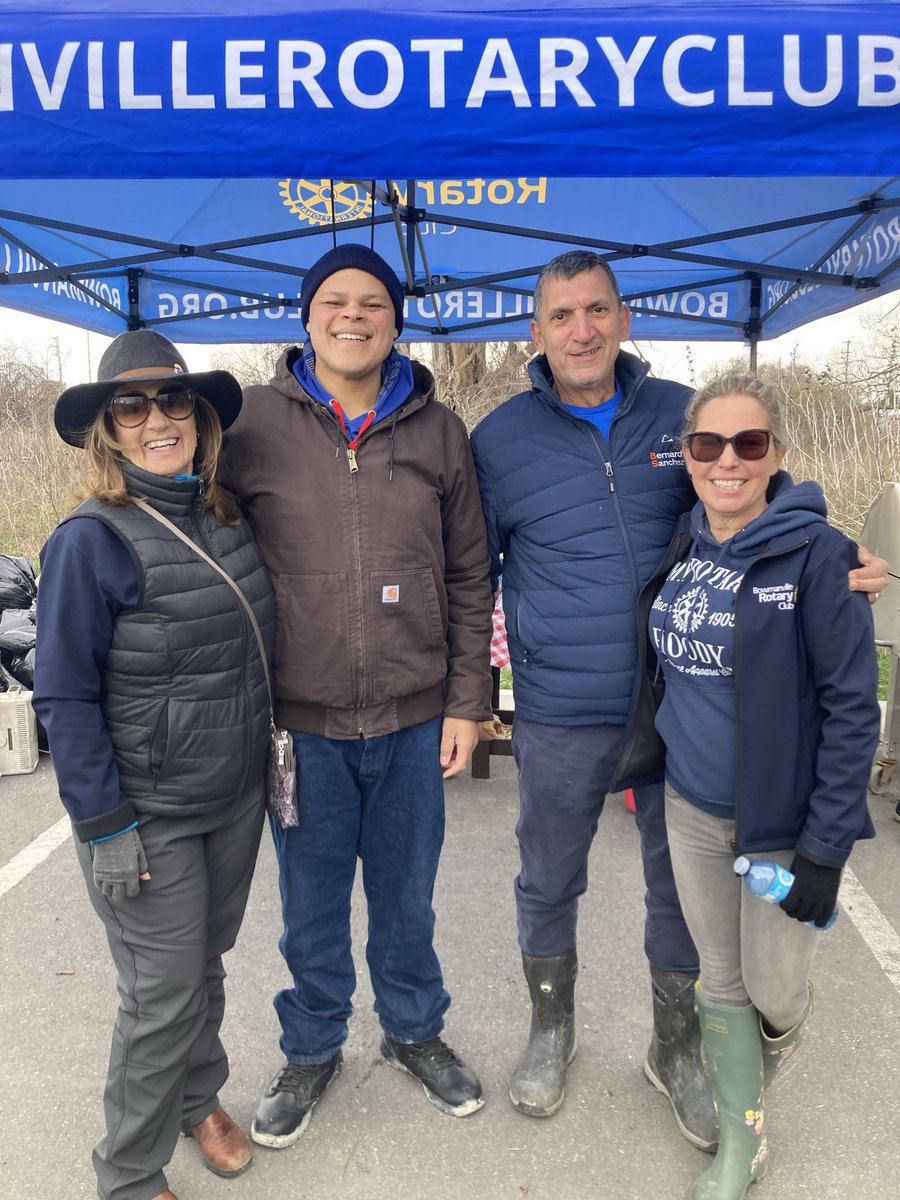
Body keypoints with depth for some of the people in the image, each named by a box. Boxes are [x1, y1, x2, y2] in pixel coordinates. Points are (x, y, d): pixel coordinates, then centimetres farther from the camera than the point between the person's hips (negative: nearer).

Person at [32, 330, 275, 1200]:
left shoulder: (227, 521, 1)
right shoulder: (91, 541, -18)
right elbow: (65, 698, -16)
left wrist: (267, 757, 12)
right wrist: (105, 827, -17)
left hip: (235, 800, 6)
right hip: (148, 818, -5)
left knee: (206, 965, 23)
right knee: (164, 994, 7)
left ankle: (199, 1098, 49)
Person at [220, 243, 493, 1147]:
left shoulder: (437, 430, 3)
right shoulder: (253, 421, -3)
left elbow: (470, 577, 5)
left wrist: (468, 701, 2)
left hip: (414, 719, 1)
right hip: (302, 721, -1)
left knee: (406, 895, 19)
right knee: (311, 902, 16)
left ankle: (414, 1030, 44)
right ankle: (311, 1048, 42)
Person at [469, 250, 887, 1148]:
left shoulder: (682, 415, -1)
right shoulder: (499, 438, -3)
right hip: (559, 720, -1)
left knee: (683, 887, 16)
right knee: (547, 883, 16)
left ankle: (676, 1049, 42)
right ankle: (550, 1031, 44)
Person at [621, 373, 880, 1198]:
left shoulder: (817, 554, -16)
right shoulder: (680, 549, 0)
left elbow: (853, 706, -15)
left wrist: (826, 848, -16)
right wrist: (649, 759, 8)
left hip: (782, 819, -4)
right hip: (692, 810, 4)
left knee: (774, 990, 10)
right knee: (721, 982, 15)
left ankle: (775, 1043, 48)